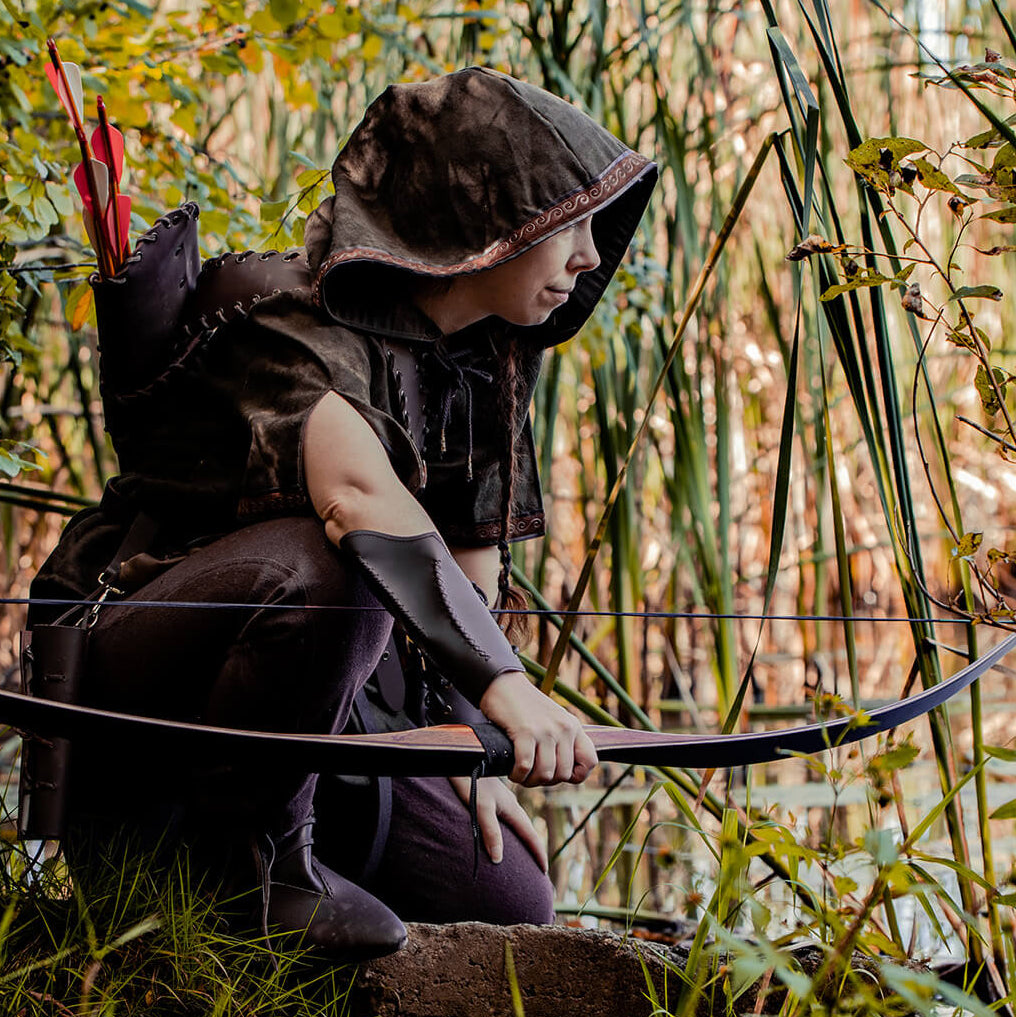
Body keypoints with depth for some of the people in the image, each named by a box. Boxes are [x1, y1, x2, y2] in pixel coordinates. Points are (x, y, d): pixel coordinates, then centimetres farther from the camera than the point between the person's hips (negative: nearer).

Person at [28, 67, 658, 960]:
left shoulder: (490, 360, 3)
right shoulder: (298, 317, -23)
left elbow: (473, 557, 8)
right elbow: (357, 492, -42)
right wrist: (505, 686, -51)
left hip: (320, 698, 8)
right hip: (137, 670, -8)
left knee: (513, 902, -1)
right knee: (331, 563, -39)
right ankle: (255, 838, -16)